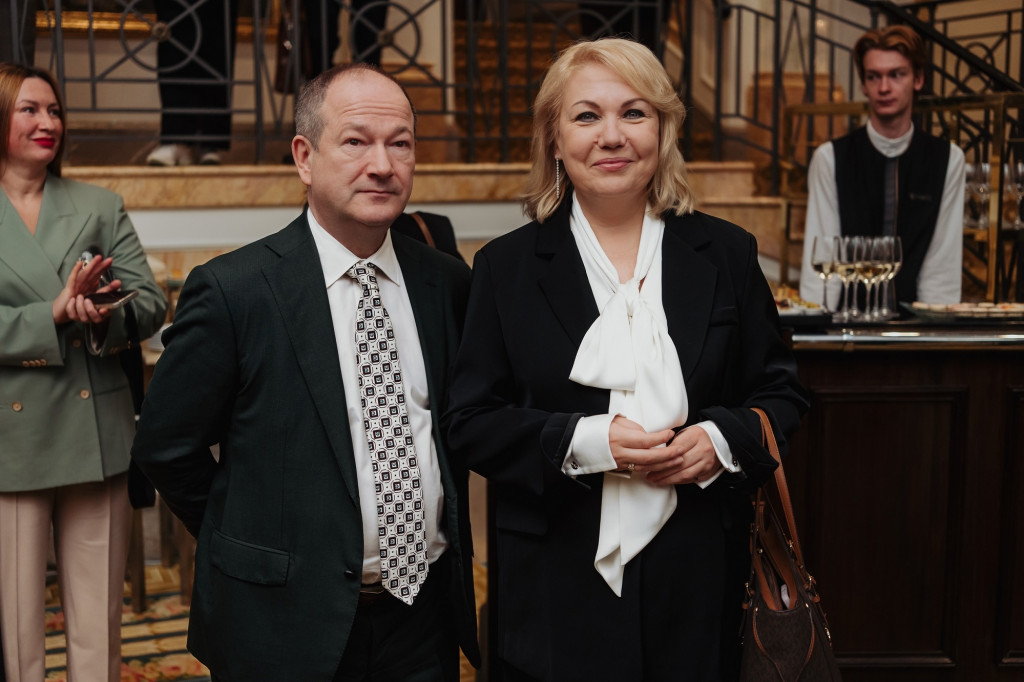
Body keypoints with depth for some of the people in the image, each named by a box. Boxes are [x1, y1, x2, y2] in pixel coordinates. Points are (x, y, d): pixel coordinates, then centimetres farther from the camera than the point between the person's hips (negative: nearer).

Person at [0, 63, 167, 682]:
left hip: (99, 436, 2)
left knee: (100, 621, 9)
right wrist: (52, 316, -18)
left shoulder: (102, 208, 10)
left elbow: (151, 302, 4)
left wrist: (104, 316, -17)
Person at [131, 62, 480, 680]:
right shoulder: (232, 291, -13)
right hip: (287, 626, -3)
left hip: (426, 613, 4)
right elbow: (165, 447, -6)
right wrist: (256, 547, 2)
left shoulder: (448, 282, 1)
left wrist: (447, 538, 10)